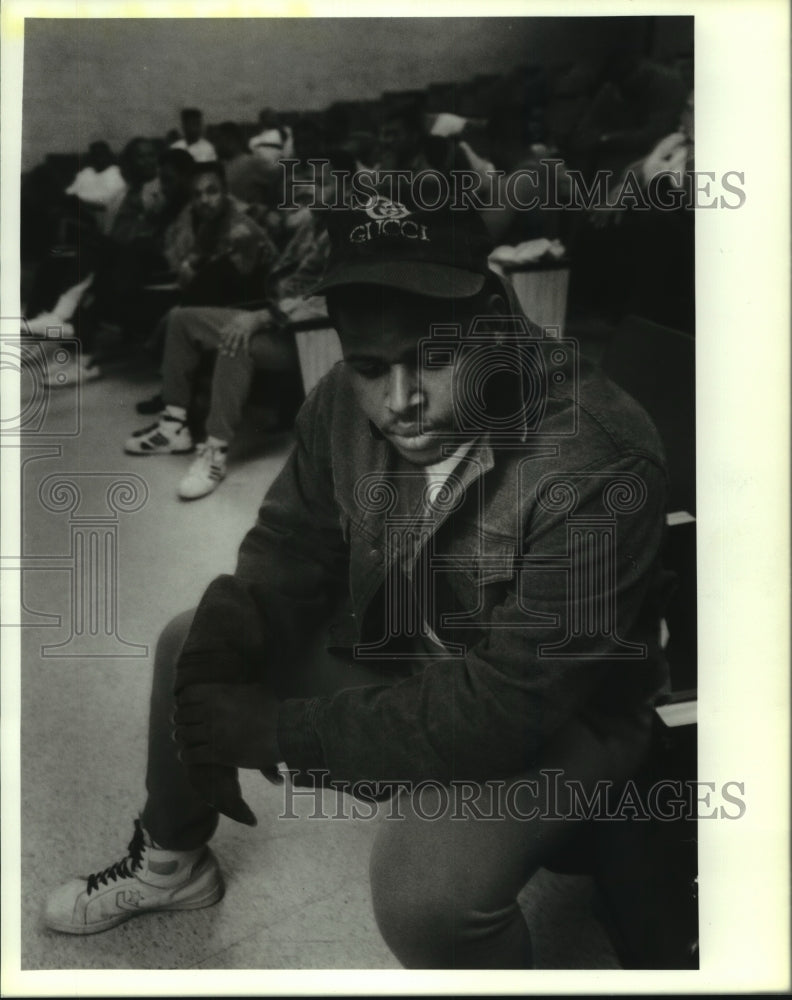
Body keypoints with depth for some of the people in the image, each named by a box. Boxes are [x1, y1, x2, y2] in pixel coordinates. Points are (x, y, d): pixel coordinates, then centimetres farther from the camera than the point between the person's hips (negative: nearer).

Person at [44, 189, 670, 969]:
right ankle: (168, 859, 32)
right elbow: (286, 552, -3)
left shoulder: (595, 467, -32)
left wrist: (274, 729, -31)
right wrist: (212, 676, -22)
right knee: (187, 645, 7)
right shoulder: (345, 403, -13)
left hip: (548, 721, -5)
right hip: (390, 656, 6)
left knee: (423, 880, -32)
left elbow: (505, 705, -32)